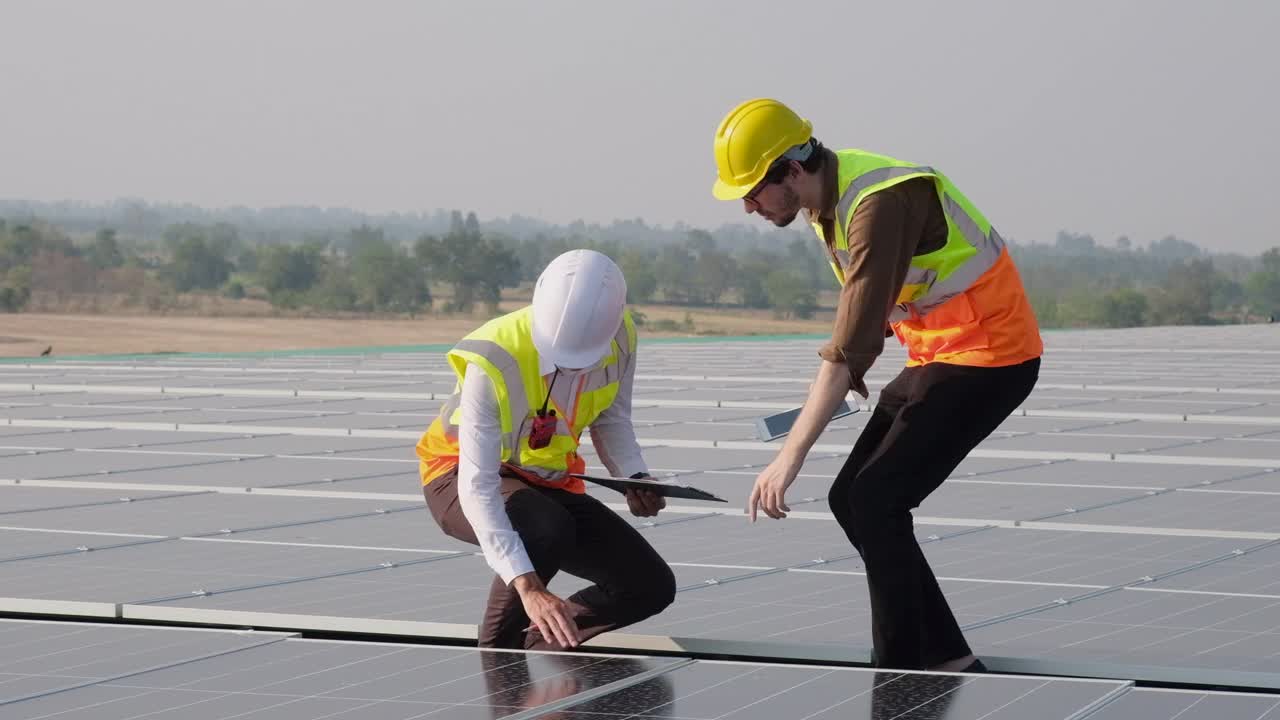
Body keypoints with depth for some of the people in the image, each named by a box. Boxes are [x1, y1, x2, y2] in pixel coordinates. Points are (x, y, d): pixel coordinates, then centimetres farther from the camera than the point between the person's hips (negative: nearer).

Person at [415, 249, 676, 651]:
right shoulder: (494, 363, -34)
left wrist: (634, 478, -18)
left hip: (547, 484, 6)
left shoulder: (620, 339, -17)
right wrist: (528, 586, -47)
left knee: (651, 587, -7)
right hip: (462, 481, -6)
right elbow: (478, 487, -37)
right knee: (547, 528, -39)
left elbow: (611, 420, 3)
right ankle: (495, 657, -17)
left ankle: (529, 646, 9)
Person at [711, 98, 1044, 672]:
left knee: (875, 502, -16)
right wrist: (852, 366, 4)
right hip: (935, 356, 10)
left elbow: (851, 345, -32)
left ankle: (900, 674, -8)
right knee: (849, 499, 5)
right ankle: (947, 659, 9)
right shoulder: (827, 198, 3)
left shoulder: (880, 203, -27)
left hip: (989, 357, -10)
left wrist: (789, 456, -33)